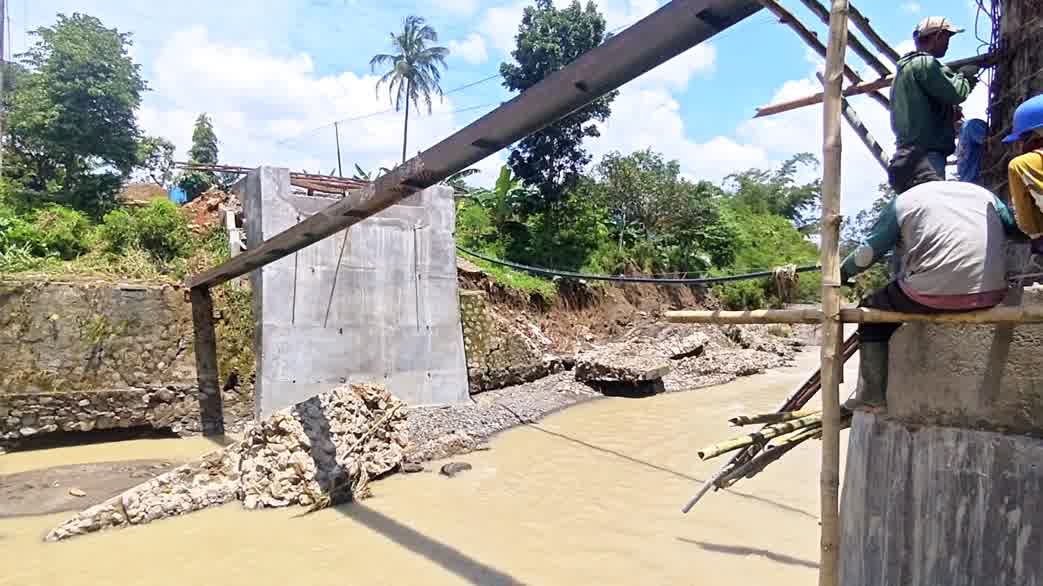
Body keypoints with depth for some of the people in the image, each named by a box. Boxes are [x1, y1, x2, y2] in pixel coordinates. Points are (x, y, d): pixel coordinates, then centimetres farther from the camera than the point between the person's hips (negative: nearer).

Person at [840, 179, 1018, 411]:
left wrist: (842, 273, 20)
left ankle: (873, 394, 10)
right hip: (992, 295, 6)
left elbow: (866, 254, 3)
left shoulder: (903, 201, 6)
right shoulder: (982, 192, 20)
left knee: (871, 310, 16)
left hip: (937, 293, -6)